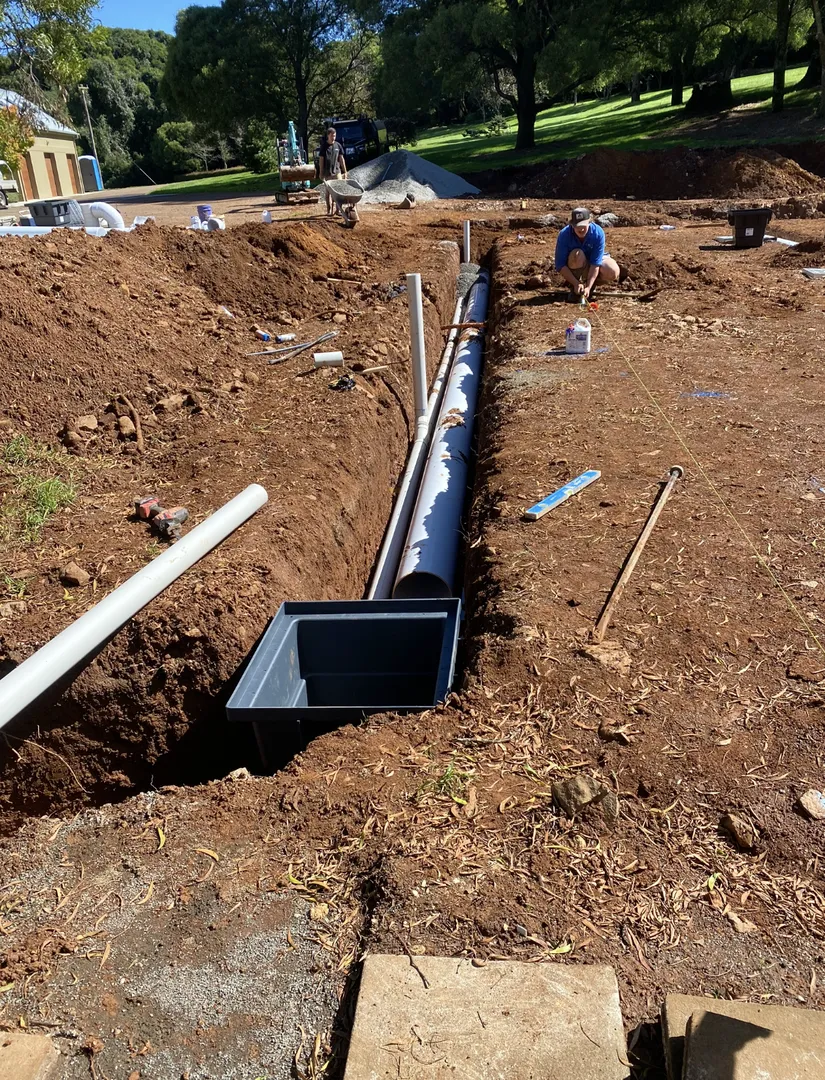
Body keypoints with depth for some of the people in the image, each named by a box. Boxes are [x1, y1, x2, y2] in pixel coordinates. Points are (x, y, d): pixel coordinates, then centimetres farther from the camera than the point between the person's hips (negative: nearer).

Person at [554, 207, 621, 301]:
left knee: (613, 273, -28)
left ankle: (592, 285, 4)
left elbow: (595, 264, -28)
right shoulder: (564, 234, -26)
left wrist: (588, 287, -38)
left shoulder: (598, 233, -25)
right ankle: (574, 288, -12)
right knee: (577, 255, -35)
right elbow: (560, 265, -25)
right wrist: (576, 284, -33)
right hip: (573, 268, -1)